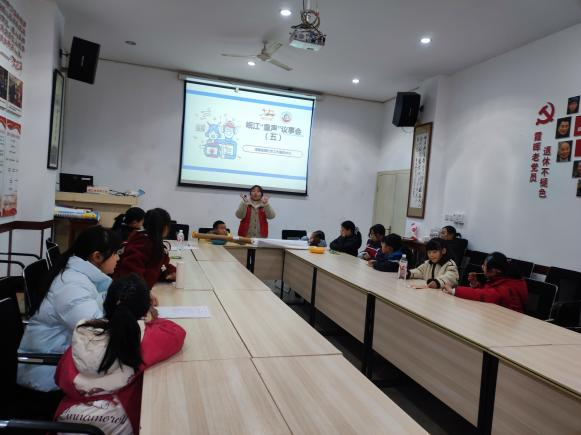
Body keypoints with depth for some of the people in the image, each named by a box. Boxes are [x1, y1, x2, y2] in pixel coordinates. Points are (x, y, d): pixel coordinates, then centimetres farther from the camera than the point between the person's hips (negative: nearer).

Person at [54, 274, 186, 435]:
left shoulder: (82, 335, -9)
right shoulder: (142, 338, -19)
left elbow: (61, 379, 2)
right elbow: (177, 333, -7)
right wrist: (152, 321, 7)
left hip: (68, 417, 4)